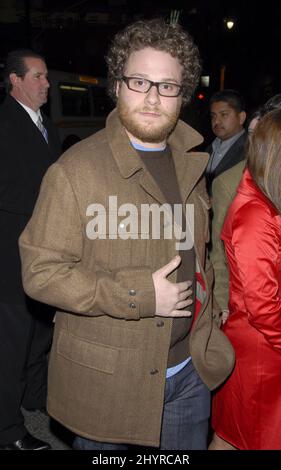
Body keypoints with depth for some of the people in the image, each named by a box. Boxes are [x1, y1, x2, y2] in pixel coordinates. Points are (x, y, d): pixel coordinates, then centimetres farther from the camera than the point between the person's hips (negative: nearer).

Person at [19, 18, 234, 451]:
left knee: (188, 448, 24)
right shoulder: (74, 171, -17)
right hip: (105, 382, -5)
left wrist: (204, 303, 7)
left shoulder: (191, 165, 5)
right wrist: (140, 295, -23)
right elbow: (41, 273, -18)